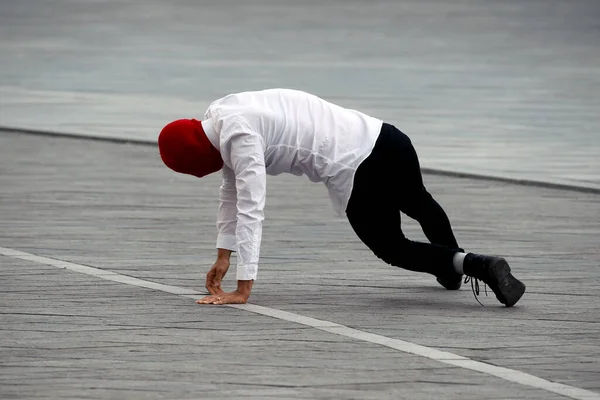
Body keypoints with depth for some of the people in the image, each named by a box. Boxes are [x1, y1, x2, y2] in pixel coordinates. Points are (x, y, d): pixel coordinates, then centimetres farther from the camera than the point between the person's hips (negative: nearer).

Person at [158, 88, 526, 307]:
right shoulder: (220, 116, 10)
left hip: (357, 172, -9)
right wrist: (222, 259, 17)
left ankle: (477, 265, -8)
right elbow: (231, 193, 18)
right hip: (383, 140, 9)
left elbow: (251, 210, -23)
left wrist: (243, 290, -24)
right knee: (419, 203, 36)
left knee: (393, 249, 10)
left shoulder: (239, 138, -18)